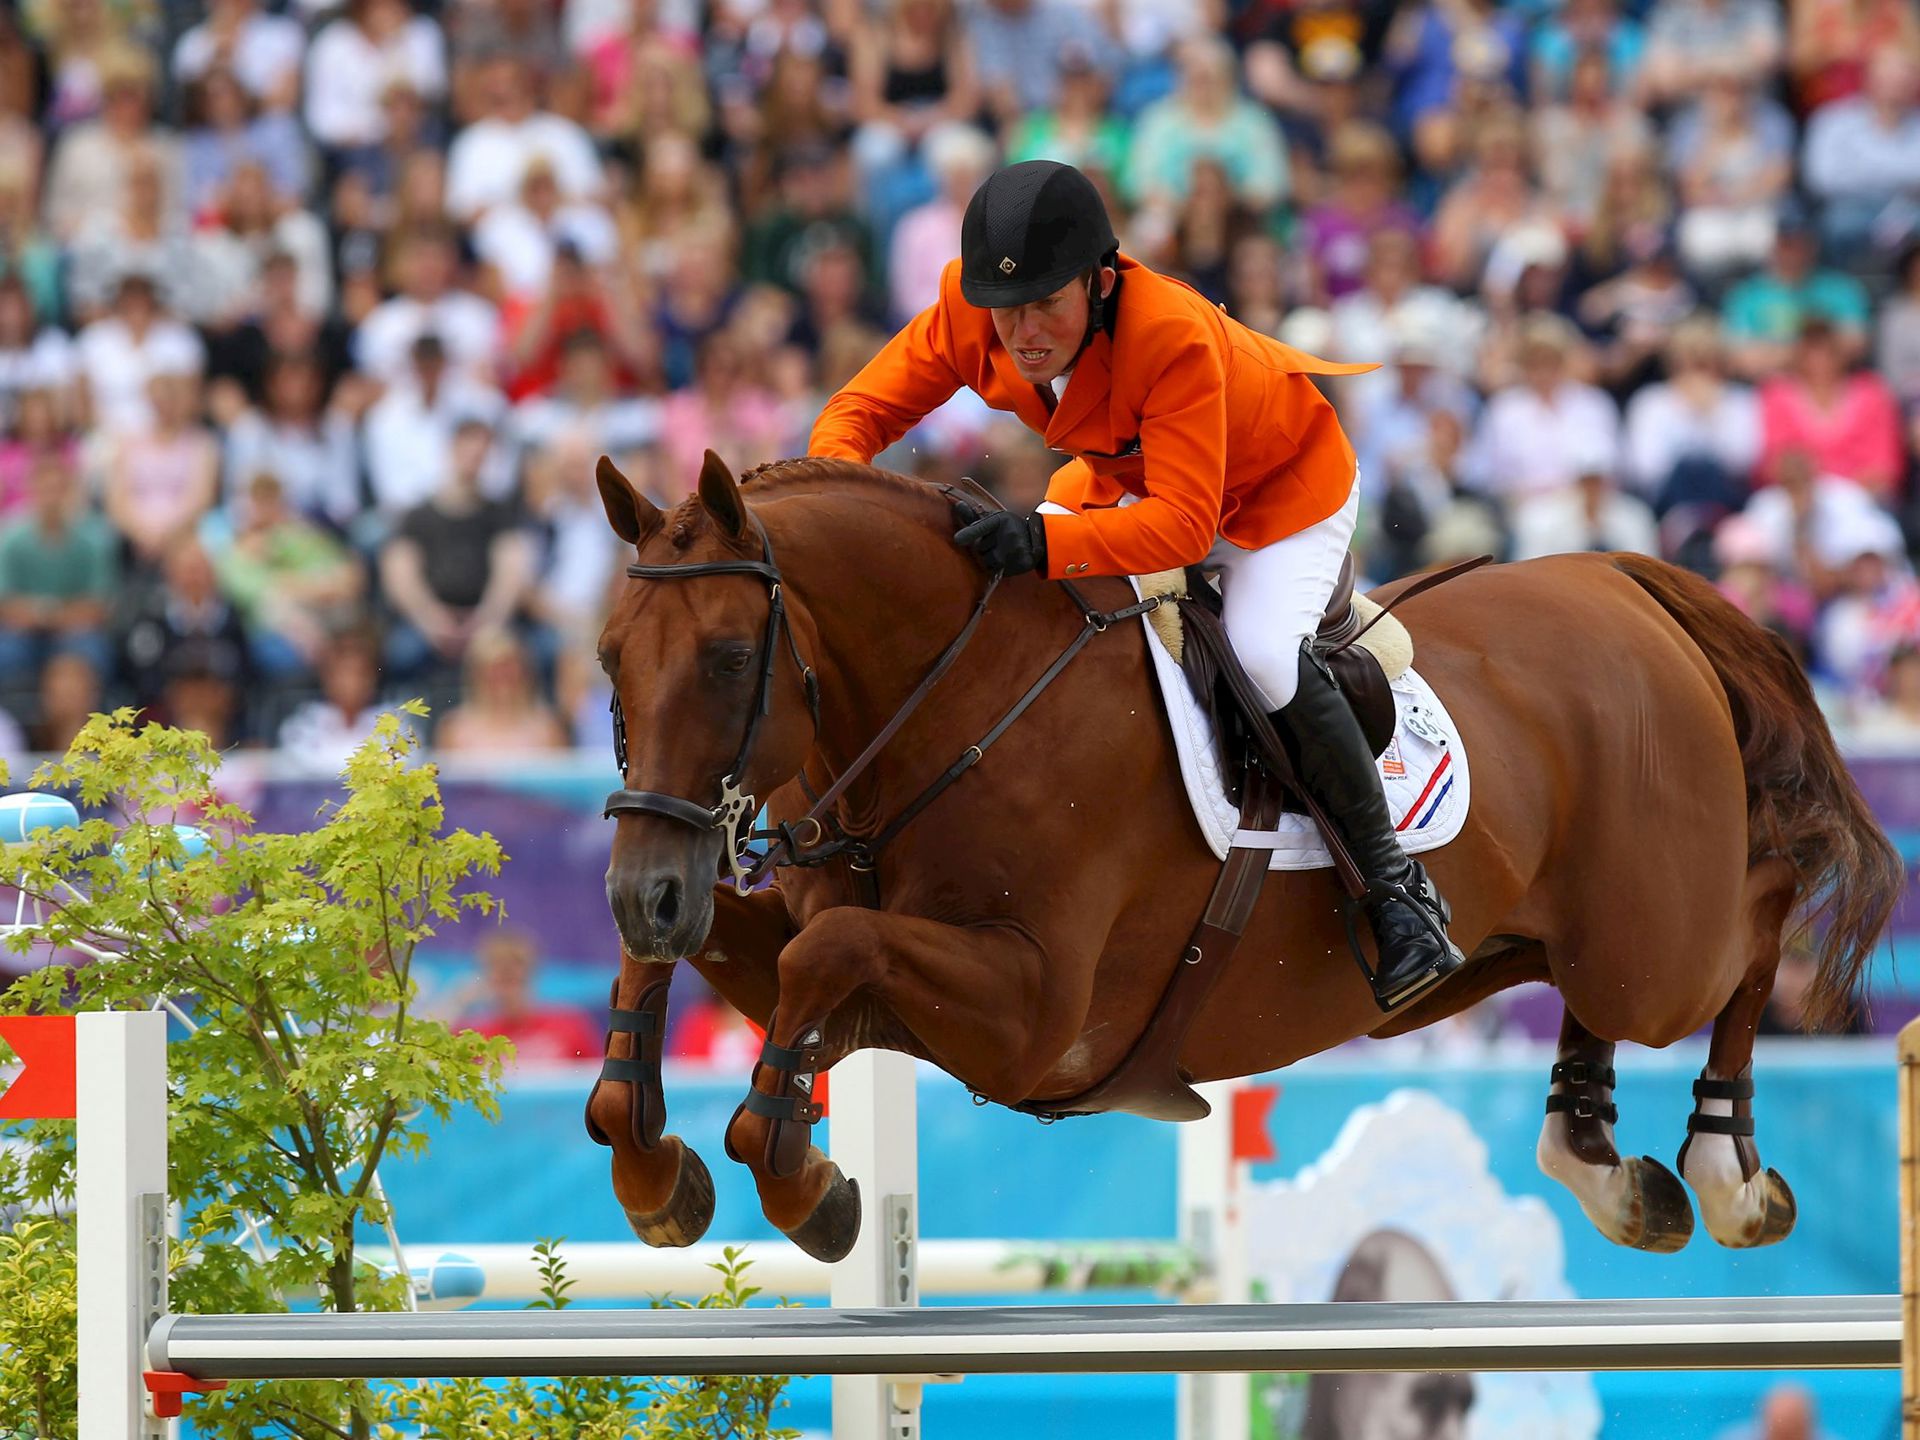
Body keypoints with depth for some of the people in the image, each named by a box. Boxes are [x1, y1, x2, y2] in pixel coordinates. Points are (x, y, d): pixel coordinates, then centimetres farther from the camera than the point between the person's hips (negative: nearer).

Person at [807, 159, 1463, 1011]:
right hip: (1124, 477, 7)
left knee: (1264, 655, -29)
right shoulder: (966, 312, -26)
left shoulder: (1175, 340, -43)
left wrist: (1045, 542, -62)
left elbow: (1184, 523, -48)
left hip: (1283, 480, -7)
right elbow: (860, 411, -19)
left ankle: (1393, 880, -13)